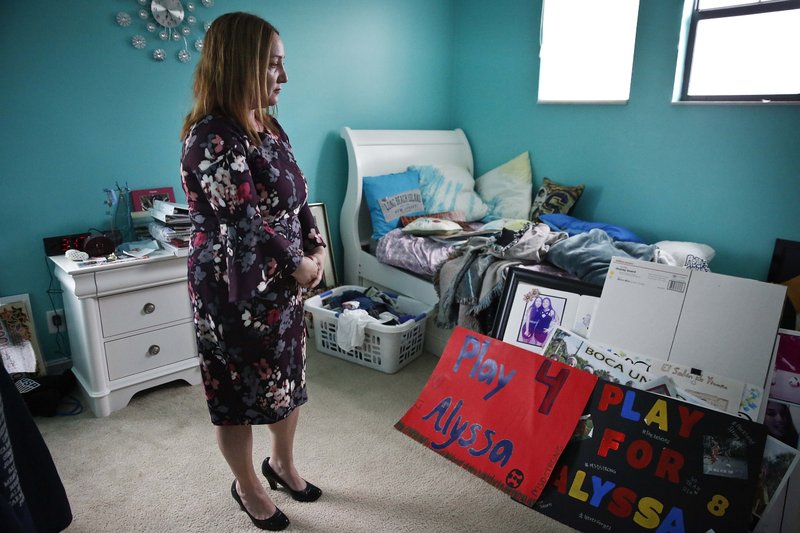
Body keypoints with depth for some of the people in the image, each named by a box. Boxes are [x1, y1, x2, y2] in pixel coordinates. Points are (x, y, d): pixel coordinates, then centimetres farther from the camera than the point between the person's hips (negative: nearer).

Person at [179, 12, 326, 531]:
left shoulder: (268, 126, 6)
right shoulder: (213, 138, -22)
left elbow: (297, 195, 11)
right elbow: (246, 225, -25)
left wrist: (317, 247, -1)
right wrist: (300, 266, -13)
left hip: (285, 283, 8)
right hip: (237, 293, -8)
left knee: (290, 378, 21)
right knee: (239, 392, 13)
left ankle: (283, 463, 47)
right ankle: (248, 486, 38)